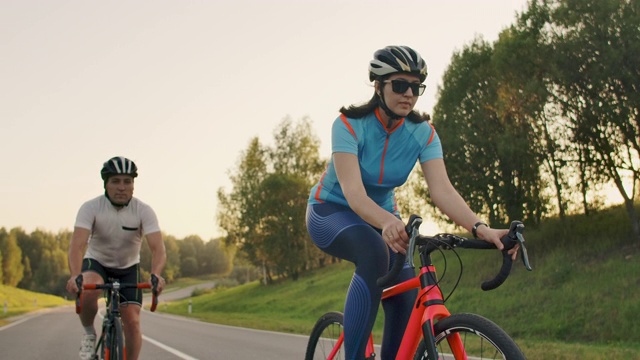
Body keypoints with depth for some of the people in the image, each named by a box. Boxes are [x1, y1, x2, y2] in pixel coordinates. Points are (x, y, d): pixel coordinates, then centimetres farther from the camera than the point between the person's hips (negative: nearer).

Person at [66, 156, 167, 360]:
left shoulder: (144, 211, -19)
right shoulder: (91, 208, -21)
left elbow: (158, 248, -29)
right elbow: (77, 245, -32)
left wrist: (155, 274, -50)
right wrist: (75, 275, -51)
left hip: (128, 268, 1)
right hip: (97, 262, -1)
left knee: (132, 322, -12)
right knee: (88, 290, -34)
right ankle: (89, 334, -6)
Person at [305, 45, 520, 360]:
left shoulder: (422, 133, -14)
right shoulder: (349, 125, -26)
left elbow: (442, 189, -27)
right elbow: (353, 192, -38)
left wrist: (481, 229, -45)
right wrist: (387, 223, -59)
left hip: (381, 215, 5)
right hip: (331, 211, -4)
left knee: (407, 297, -18)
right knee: (375, 254, -37)